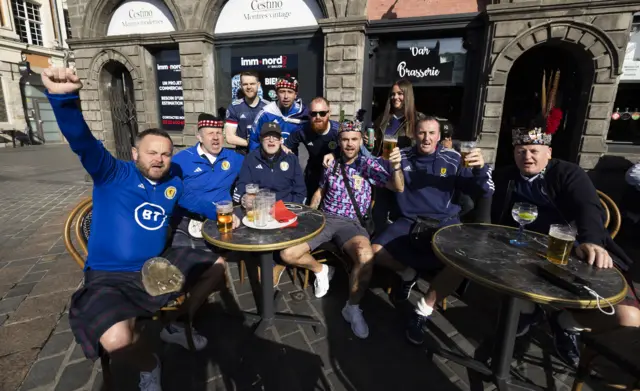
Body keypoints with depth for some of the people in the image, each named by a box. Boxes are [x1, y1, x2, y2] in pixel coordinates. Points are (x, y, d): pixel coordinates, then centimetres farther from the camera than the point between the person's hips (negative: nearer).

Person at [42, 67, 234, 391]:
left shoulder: (173, 184, 6)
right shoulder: (113, 175, -9)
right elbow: (84, 143, -26)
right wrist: (64, 97, -43)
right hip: (110, 277, -6)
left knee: (217, 264, 10)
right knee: (116, 340, -33)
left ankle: (176, 325, 24)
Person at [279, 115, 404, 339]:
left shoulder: (370, 165, 3)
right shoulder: (332, 165, 12)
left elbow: (398, 188, -5)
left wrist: (396, 167, -25)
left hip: (351, 223, -3)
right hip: (323, 218, 3)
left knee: (366, 257, -37)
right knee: (287, 254, -18)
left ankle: (352, 308, -10)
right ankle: (320, 270, 13)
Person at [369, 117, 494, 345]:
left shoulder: (453, 159, 3)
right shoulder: (403, 157, 4)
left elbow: (485, 192, 2)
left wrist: (480, 167, -17)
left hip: (444, 222, 0)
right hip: (410, 221, 1)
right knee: (376, 251, -21)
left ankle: (424, 309, -10)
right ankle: (408, 272, 13)